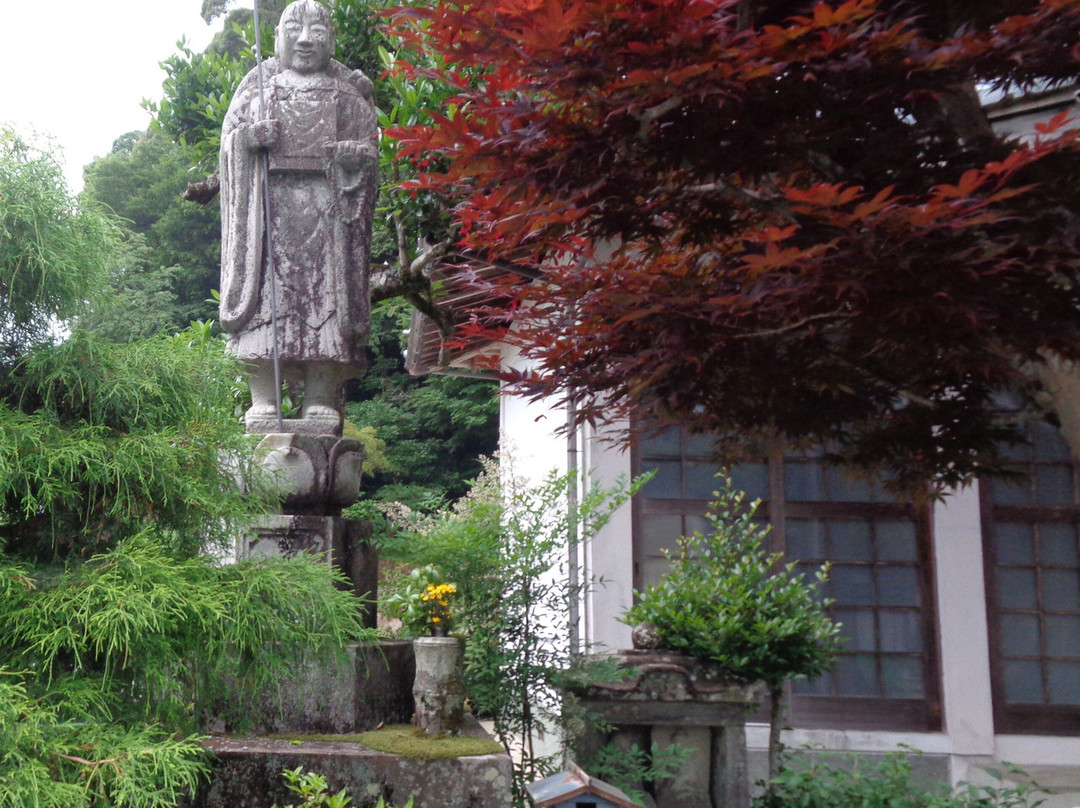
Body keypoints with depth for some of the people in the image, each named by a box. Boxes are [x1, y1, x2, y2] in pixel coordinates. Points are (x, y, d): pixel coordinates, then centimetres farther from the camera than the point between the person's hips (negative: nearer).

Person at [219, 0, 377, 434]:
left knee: (325, 291, -10)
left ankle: (321, 404, -11)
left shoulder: (348, 89, 19)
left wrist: (353, 155, -10)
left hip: (328, 204, 0)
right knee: (267, 289, -10)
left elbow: (370, 146, 13)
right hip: (269, 202, 0)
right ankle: (263, 403, -11)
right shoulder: (258, 82, 20)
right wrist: (249, 138, -8)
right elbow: (229, 135, 14)